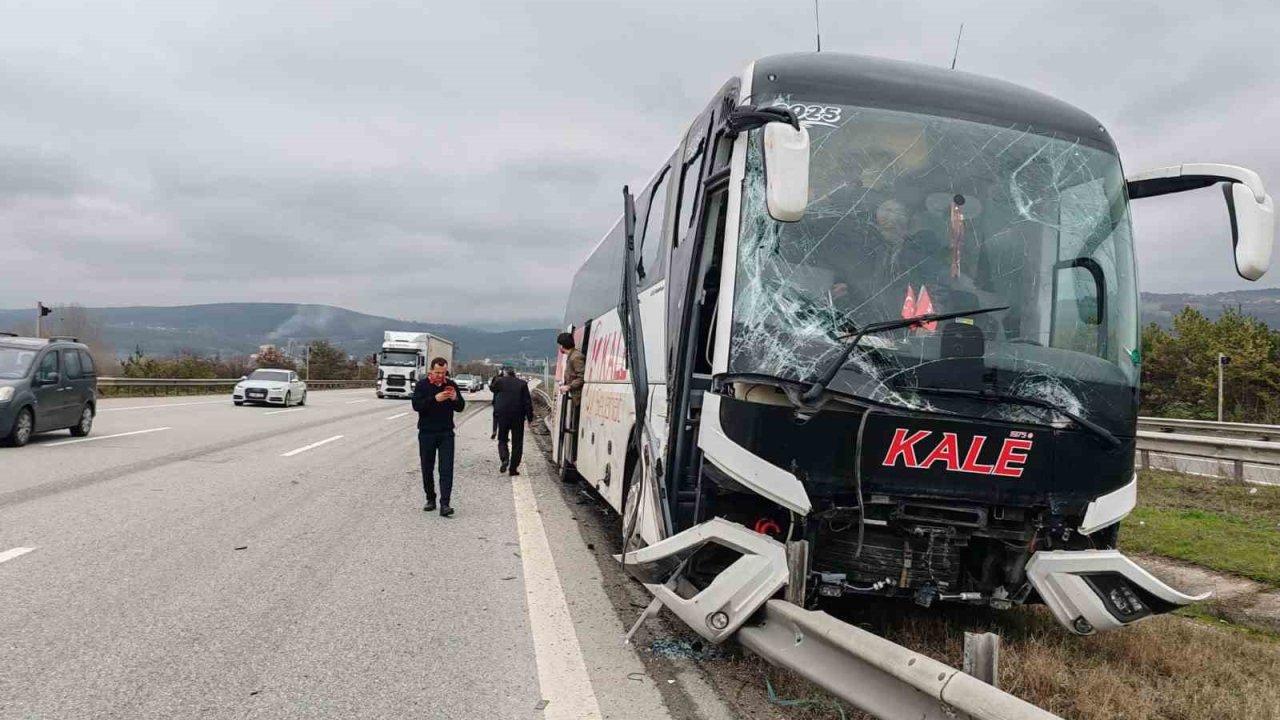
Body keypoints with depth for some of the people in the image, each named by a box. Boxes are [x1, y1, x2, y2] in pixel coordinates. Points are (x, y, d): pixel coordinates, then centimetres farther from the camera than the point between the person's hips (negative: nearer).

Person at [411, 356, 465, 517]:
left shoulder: (451, 385, 4)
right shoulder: (422, 385, -2)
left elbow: (460, 408, 5)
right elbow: (416, 405, -14)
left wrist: (455, 399, -17)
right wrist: (435, 399, -26)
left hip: (446, 433, 0)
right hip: (426, 433, 0)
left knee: (446, 469, -8)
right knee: (427, 469, 9)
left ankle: (445, 504, -12)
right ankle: (430, 500, 25)